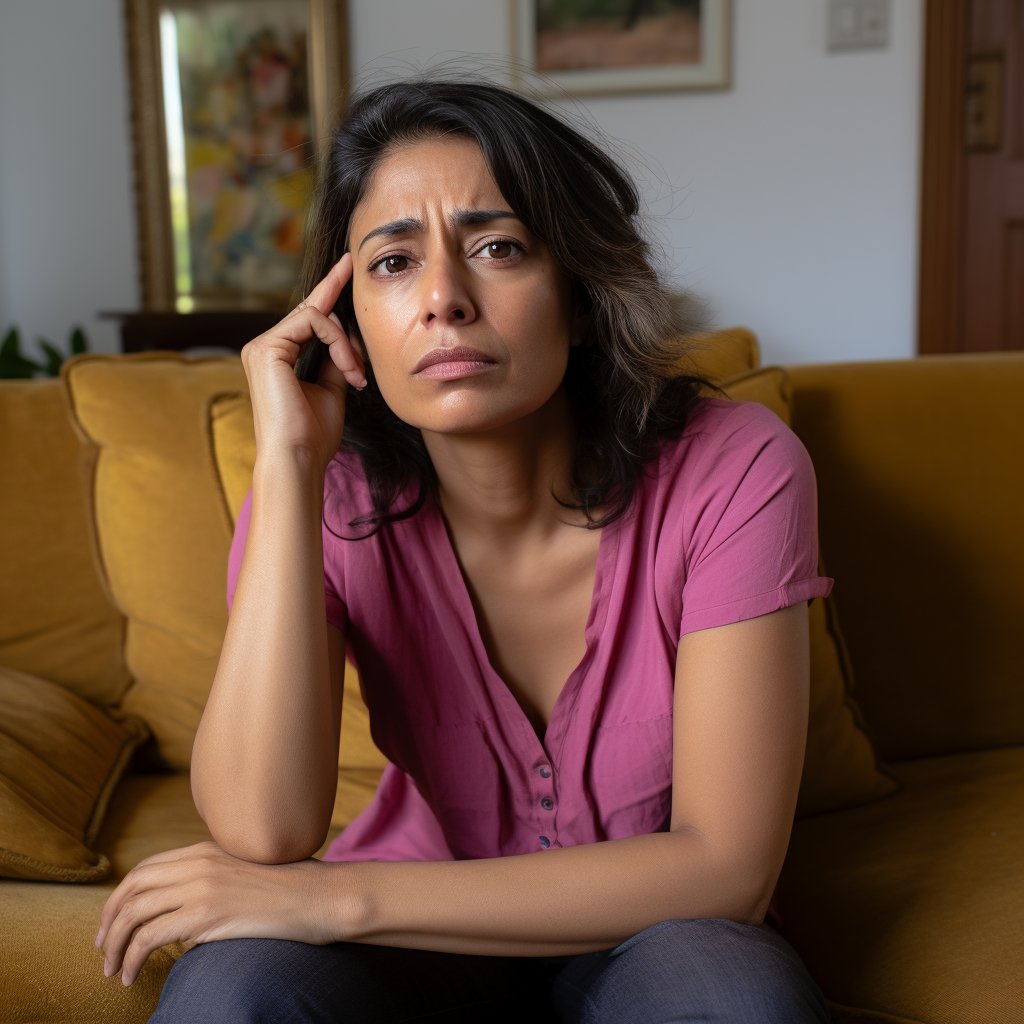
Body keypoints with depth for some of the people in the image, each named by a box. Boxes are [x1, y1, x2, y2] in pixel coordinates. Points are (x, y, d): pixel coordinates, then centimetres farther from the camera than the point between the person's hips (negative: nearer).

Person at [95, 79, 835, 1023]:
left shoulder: (734, 472, -21)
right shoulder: (325, 503, -14)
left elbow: (728, 867, -23)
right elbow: (264, 831, -27)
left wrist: (340, 899, -27)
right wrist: (286, 460, -30)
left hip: (651, 931, 0)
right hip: (416, 932, 1)